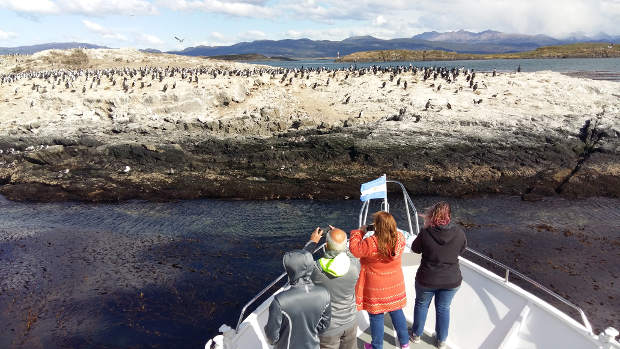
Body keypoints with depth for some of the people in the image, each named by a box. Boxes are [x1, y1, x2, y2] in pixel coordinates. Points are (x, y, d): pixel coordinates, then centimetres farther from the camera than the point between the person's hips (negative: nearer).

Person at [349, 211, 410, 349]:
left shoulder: (371, 243, -31)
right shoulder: (400, 238, -15)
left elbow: (354, 248, -15)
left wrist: (359, 232, -5)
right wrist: (389, 228, 4)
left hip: (376, 289, -5)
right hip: (396, 286, 5)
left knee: (376, 317, 14)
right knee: (397, 312, 24)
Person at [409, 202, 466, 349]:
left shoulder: (426, 233, -22)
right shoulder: (459, 232, -16)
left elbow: (415, 248, -3)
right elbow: (461, 249, 4)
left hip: (427, 279, -1)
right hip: (451, 280, 2)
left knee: (421, 304, 22)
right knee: (443, 308, 22)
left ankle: (416, 335, 39)